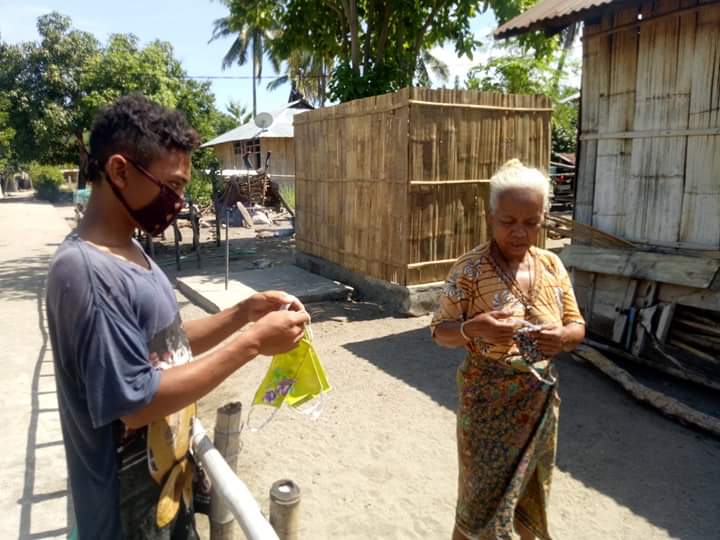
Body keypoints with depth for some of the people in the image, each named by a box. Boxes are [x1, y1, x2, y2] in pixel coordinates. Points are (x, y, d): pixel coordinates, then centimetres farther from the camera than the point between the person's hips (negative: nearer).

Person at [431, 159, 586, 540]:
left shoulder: (551, 265, -1)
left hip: (540, 401, 5)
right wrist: (472, 328, -31)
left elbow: (577, 327, 5)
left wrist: (561, 336, -19)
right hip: (487, 402, -4)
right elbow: (440, 332, -10)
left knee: (530, 493, 21)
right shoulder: (469, 269, -14)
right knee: (486, 498, 8)